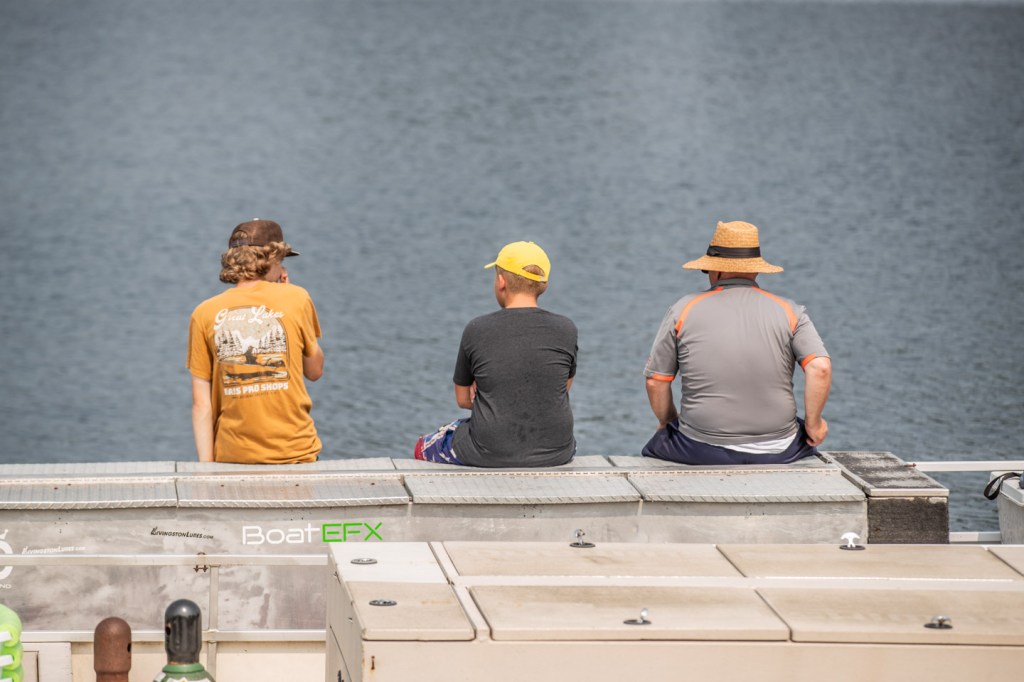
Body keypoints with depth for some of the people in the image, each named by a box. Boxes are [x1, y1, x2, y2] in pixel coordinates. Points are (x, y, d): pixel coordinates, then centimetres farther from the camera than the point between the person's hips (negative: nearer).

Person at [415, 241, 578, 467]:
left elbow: (463, 399, 4)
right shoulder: (565, 330, -5)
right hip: (555, 453, 2)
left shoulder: (476, 330, -8)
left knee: (424, 447, 29)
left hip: (489, 454, -2)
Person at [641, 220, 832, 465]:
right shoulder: (789, 312, 1)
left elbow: (655, 381, 2)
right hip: (777, 453, 1)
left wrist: (667, 421, 20)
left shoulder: (683, 310, 0)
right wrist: (813, 424, 1)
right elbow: (820, 368, -12)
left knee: (654, 447, 30)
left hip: (702, 451, -1)